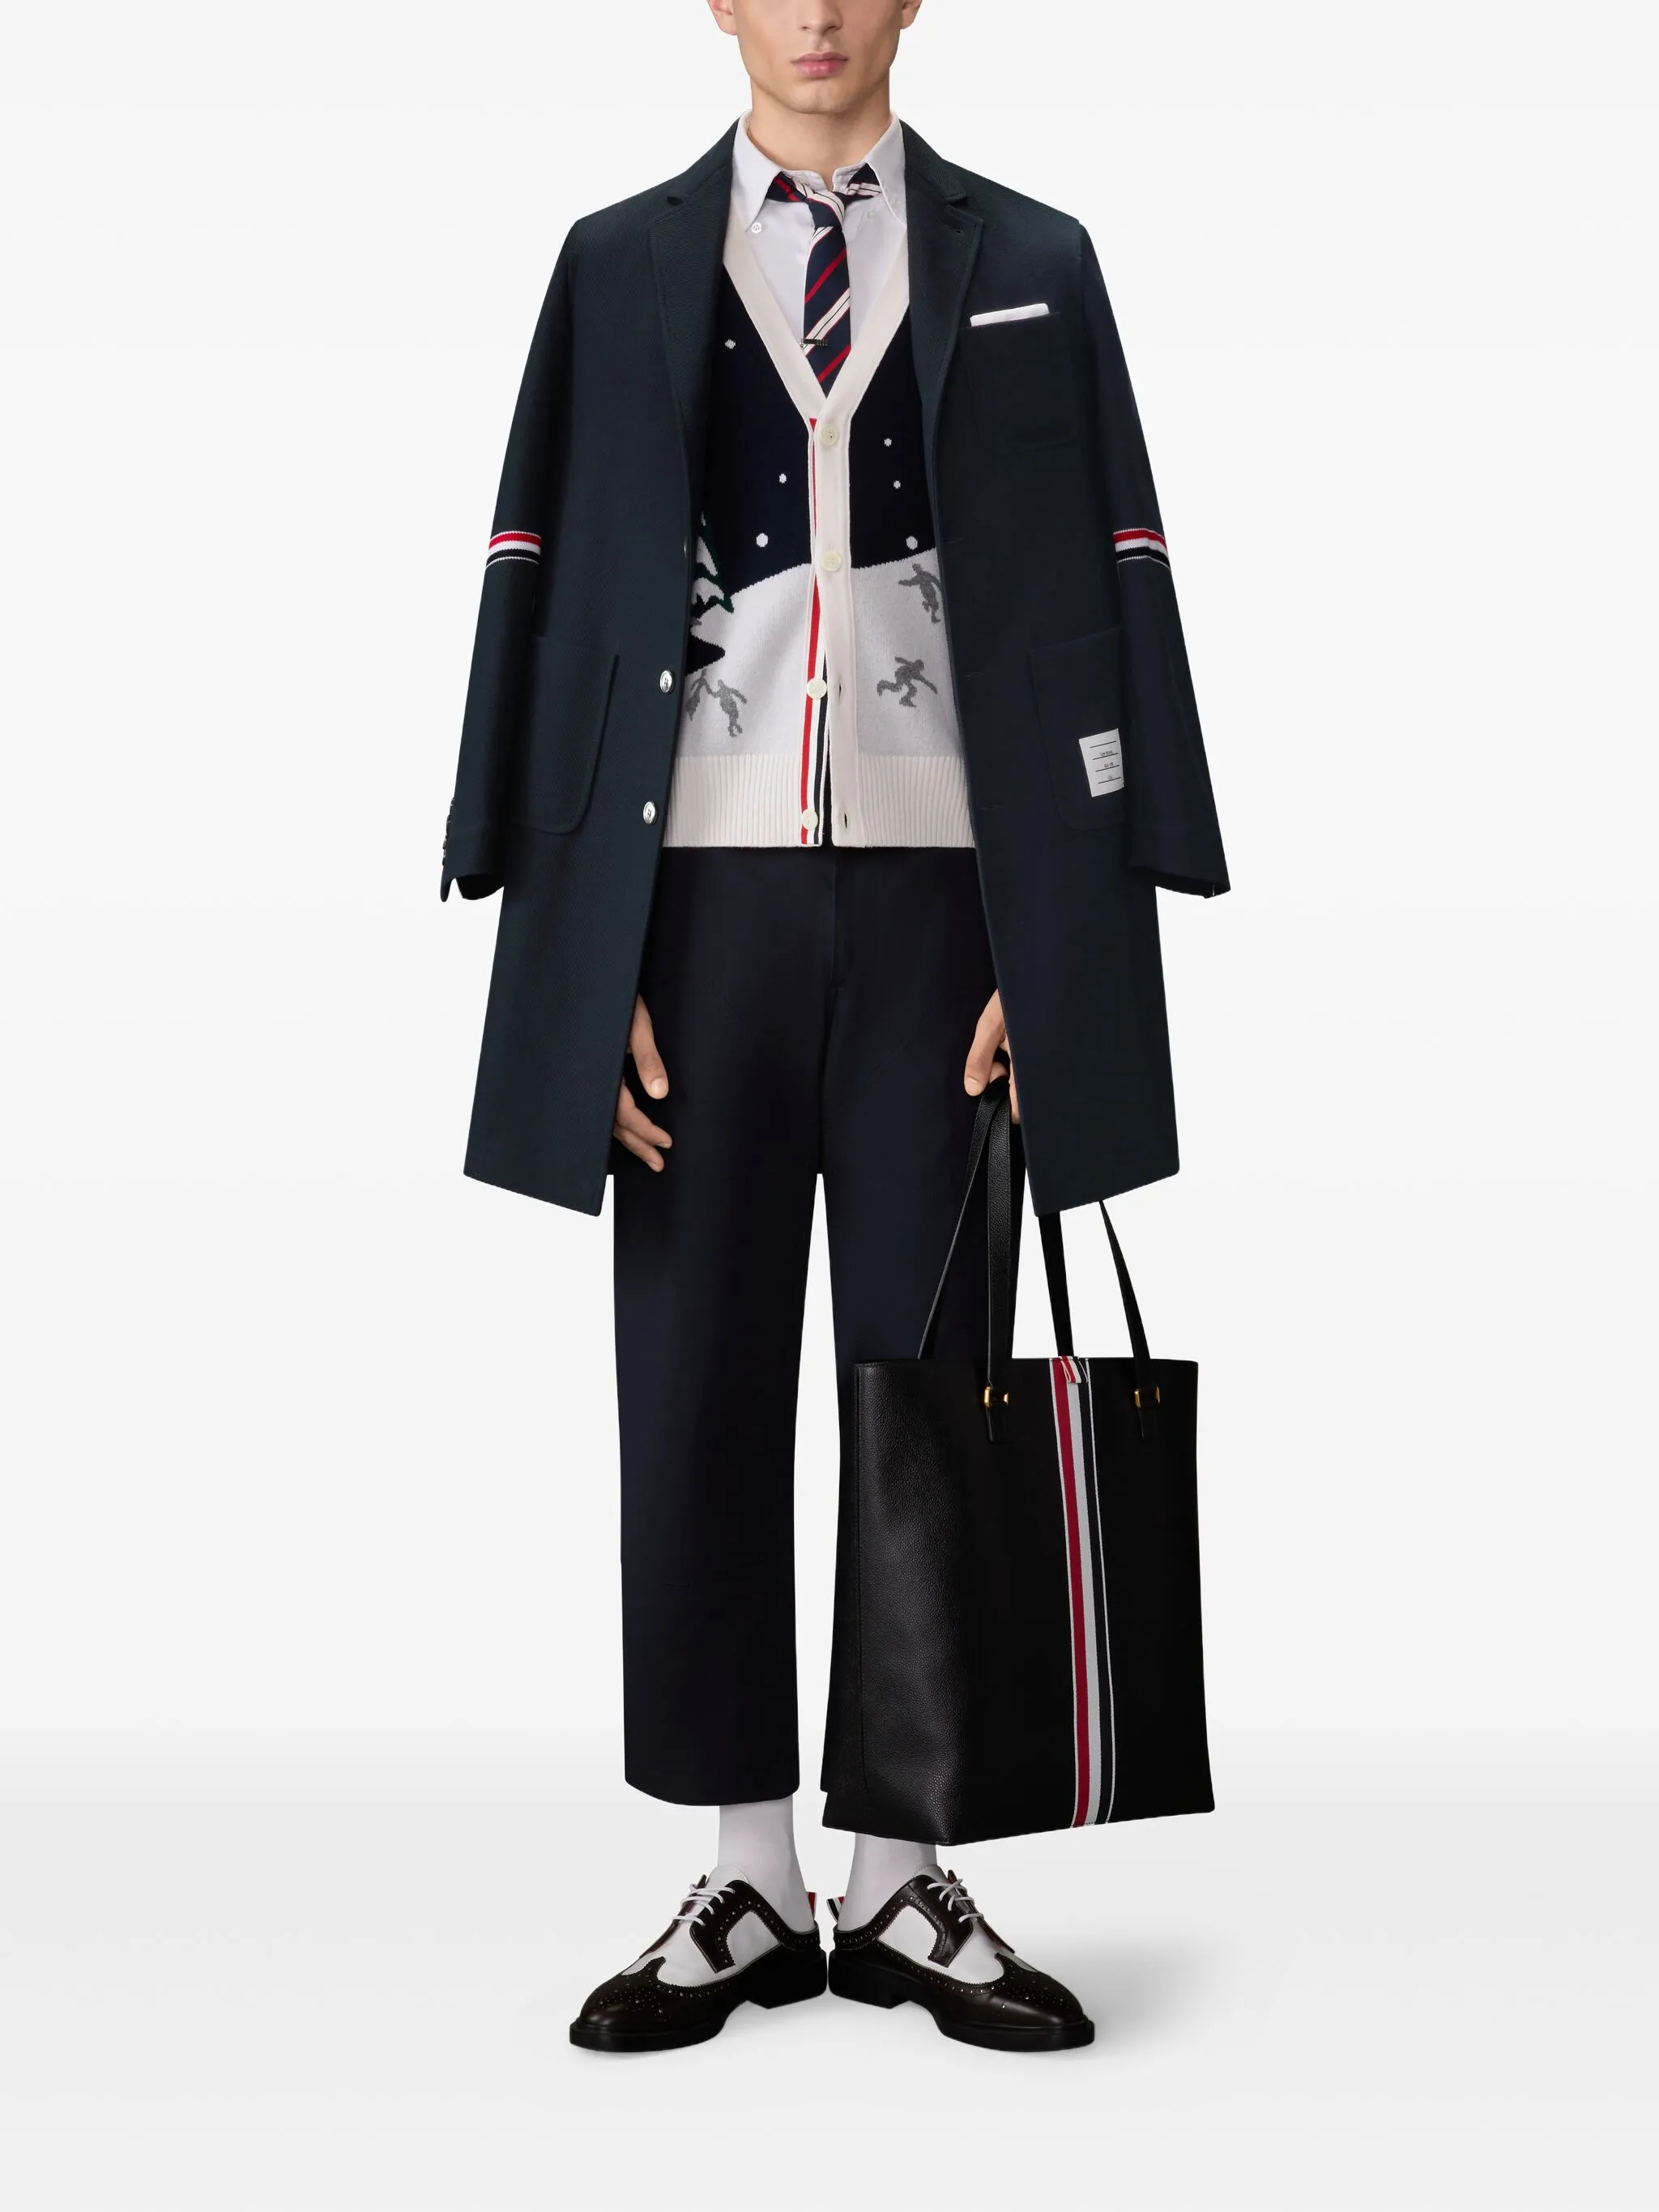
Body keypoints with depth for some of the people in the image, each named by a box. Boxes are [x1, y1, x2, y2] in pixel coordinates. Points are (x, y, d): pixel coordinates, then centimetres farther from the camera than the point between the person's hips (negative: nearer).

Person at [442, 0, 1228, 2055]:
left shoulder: (1028, 263, 11)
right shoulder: (620, 265, 11)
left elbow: (1092, 600, 5)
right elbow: (552, 598, 6)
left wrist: (1056, 946, -4)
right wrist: (587, 946, -3)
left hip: (939, 885, 0)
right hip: (707, 888, 1)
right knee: (703, 1385, 3)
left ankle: (904, 1877, 14)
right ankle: (748, 1882, 14)